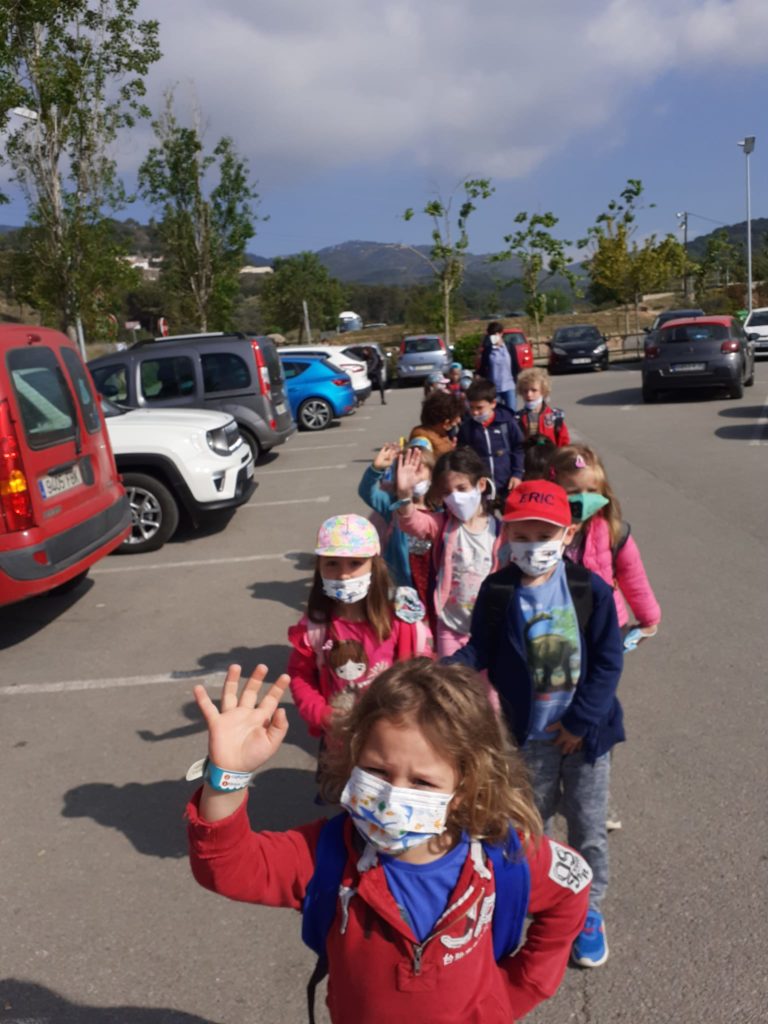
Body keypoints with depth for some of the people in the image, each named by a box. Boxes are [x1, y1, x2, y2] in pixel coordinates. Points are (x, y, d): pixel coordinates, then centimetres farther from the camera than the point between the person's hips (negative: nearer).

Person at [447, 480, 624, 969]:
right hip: (529, 732, 1)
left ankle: (588, 909, 37)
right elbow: (481, 651, -4)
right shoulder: (497, 592, -11)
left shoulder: (592, 590, -14)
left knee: (589, 826, 14)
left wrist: (581, 721, -13)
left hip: (585, 729, 0)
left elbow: (608, 661, -10)